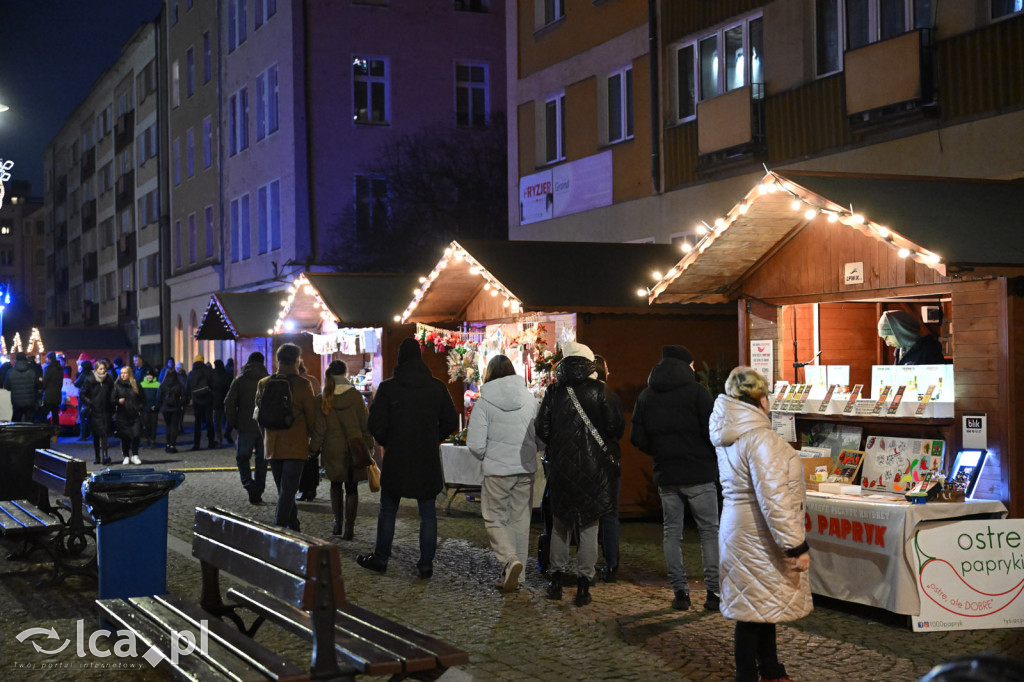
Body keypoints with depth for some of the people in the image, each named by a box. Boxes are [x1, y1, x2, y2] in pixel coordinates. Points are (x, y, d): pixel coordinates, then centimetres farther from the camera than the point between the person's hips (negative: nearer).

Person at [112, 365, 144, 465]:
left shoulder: (136, 385, 7)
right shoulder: (117, 386, 3)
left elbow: (141, 399, 15)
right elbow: (112, 400, 1)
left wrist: (139, 409, 3)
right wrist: (118, 401, -20)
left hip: (135, 415, 1)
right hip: (122, 416, -1)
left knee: (136, 435, -7)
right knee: (125, 438, 2)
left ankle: (134, 456, 7)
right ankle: (126, 456, 17)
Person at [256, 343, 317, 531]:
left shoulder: (264, 384, 1)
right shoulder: (303, 385, -10)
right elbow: (311, 416, -4)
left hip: (272, 445, 4)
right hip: (296, 446, -4)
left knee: (283, 489, 15)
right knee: (287, 490, -3)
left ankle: (293, 527, 23)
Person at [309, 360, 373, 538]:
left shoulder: (322, 399, -5)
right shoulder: (355, 395, -6)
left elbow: (319, 429, -2)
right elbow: (365, 423, -1)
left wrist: (313, 449, 7)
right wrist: (369, 445, 8)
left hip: (333, 449, 1)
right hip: (355, 448, -1)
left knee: (336, 484, 19)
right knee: (351, 487, 5)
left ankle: (338, 523, 18)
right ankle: (349, 528, 3)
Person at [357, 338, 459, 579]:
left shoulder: (388, 387, -8)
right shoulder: (438, 387, -2)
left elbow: (375, 425, -9)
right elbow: (451, 422, 2)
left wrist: (386, 442, 9)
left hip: (396, 459, -1)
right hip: (428, 460, 1)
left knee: (387, 511, 13)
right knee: (427, 513, 7)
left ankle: (380, 559, 21)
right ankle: (426, 565, 7)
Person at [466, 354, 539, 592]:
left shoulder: (484, 402, -10)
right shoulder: (530, 399, 2)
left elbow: (475, 445, -11)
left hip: (497, 470, -4)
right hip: (526, 469, 4)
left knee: (495, 519, 8)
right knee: (520, 519, 13)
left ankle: (510, 560, -15)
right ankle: (514, 573, 19)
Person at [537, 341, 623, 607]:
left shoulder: (554, 392, -1)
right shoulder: (600, 391, -5)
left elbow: (542, 430, -1)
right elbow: (615, 427, -8)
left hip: (561, 466, 2)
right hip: (593, 467, -1)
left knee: (560, 523, 15)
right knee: (589, 527, 5)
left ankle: (556, 578, 17)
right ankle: (584, 582, 5)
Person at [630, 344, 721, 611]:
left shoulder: (646, 396, 6)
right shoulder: (697, 392, -8)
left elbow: (637, 438, 6)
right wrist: (717, 460, 5)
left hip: (665, 474, 4)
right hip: (699, 474, -4)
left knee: (671, 531, 10)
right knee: (709, 531, 4)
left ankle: (679, 591, 9)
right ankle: (714, 592, 1)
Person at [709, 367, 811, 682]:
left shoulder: (730, 437, 8)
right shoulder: (759, 439, -22)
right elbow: (773, 500, -26)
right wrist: (796, 546, -22)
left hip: (741, 532, 10)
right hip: (759, 538, -10)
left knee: (763, 604, 21)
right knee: (756, 609, 1)